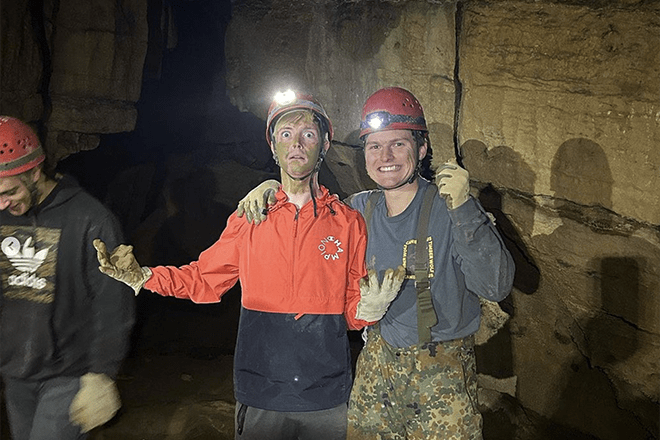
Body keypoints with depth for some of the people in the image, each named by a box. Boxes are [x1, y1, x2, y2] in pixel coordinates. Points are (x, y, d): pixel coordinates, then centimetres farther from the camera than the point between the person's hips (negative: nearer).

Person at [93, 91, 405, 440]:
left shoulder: (348, 222, -2)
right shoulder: (248, 219, 0)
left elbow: (352, 313, 2)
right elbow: (204, 278, 9)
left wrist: (369, 308, -20)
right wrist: (142, 276, -2)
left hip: (328, 398, 0)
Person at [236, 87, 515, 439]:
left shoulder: (448, 208, -16)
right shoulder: (359, 210, -2)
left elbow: (496, 286, -25)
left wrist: (463, 208, -34)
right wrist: (270, 188, -3)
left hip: (442, 370, -4)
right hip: (377, 361, 4)